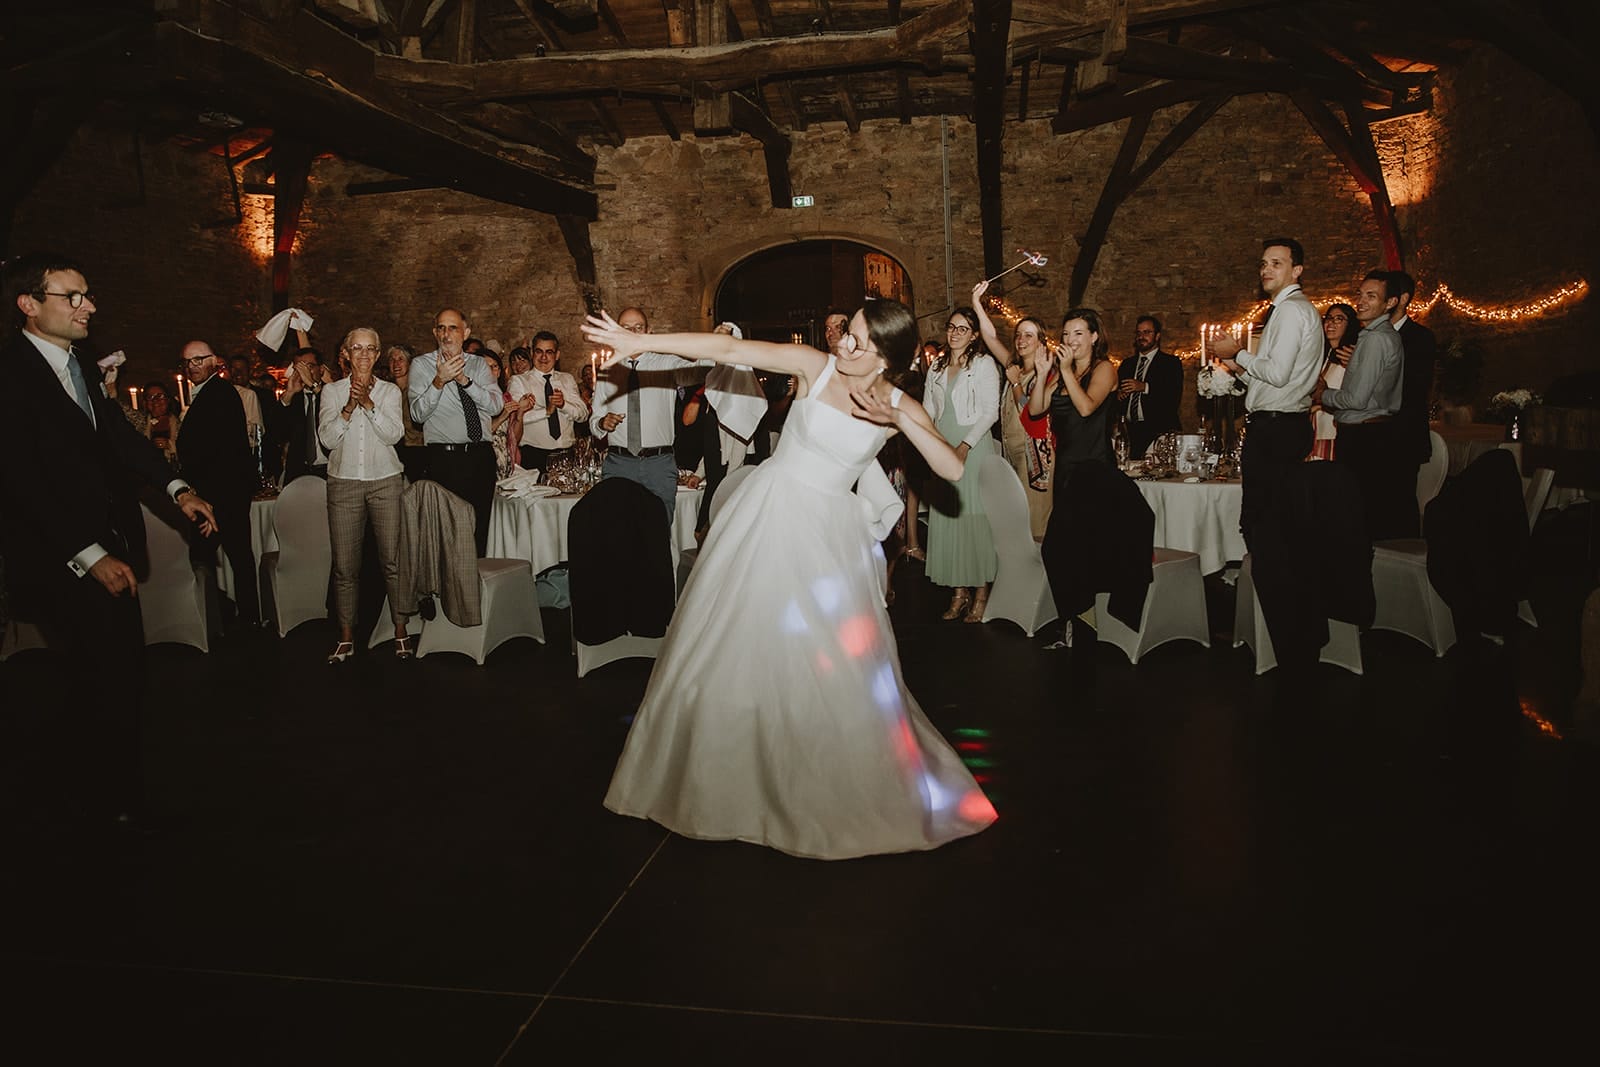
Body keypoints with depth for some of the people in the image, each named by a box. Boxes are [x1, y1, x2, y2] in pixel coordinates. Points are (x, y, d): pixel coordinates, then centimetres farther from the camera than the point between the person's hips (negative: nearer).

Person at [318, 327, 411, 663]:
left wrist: (369, 403, -17)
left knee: (392, 560, -3)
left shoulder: (390, 390, 8)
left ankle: (401, 632, 6)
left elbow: (394, 433, -6)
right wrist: (349, 407, -15)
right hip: (344, 482, 1)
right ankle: (346, 638, 10)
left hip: (386, 481, 0)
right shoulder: (332, 391, 9)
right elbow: (327, 438, -2)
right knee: (345, 565, 1)